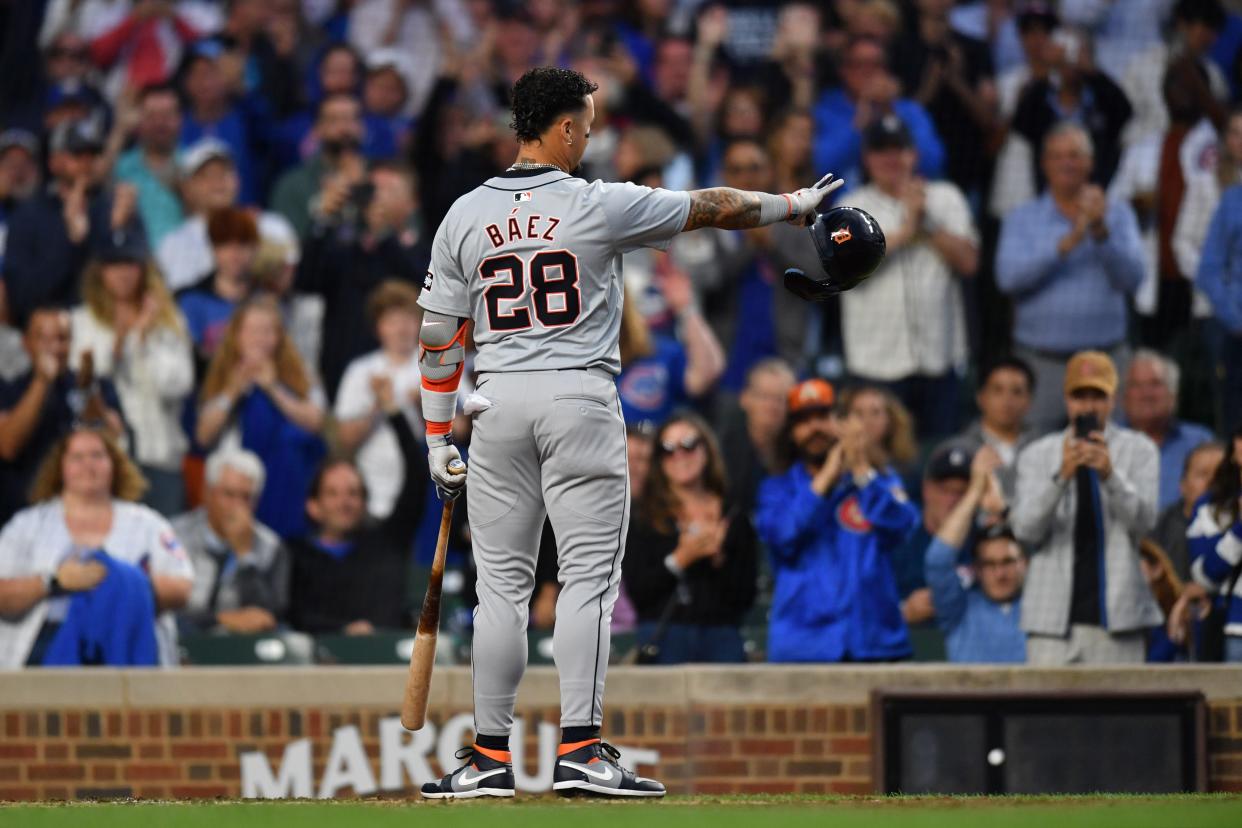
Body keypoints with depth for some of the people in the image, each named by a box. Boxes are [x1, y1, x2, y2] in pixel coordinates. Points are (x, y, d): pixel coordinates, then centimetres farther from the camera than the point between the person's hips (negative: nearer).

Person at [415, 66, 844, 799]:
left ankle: (492, 757, 5)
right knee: (588, 576, -1)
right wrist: (794, 206, 21)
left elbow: (439, 337, 5)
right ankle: (580, 750, -7)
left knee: (502, 583, 6)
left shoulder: (466, 217, 3)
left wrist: (438, 438, 12)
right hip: (582, 400, -3)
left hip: (500, 405, 3)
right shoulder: (600, 207, -6)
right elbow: (715, 209, 4)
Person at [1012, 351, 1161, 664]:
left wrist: (1110, 475, -22)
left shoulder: (1139, 450, 10)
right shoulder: (1037, 455, 11)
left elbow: (1144, 520, -4)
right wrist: (1061, 476, -18)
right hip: (1053, 620, 0)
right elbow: (1025, 530, -2)